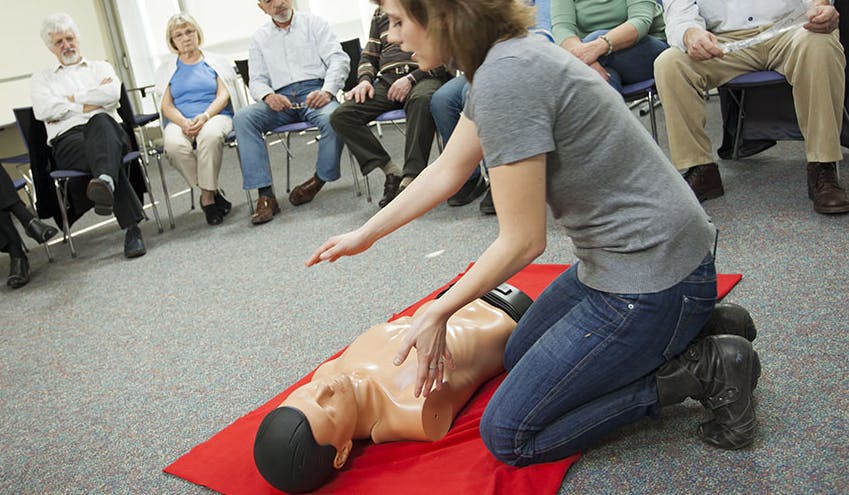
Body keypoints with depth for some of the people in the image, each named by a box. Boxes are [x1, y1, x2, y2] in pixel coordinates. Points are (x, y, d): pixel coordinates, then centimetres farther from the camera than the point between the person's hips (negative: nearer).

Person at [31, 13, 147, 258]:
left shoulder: (101, 67, 27)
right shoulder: (42, 78, 26)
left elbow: (112, 94, 4)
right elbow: (44, 110, 4)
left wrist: (72, 98, 6)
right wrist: (90, 104, 2)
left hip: (108, 128, 1)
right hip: (67, 139, 0)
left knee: (100, 121, -39)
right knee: (102, 149, -37)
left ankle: (105, 181, -69)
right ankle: (132, 227, -48)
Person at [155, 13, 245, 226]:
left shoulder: (217, 62, 17)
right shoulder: (166, 70, 20)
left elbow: (223, 96, 4)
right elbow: (166, 106, 9)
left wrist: (204, 117, -16)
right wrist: (184, 122, -13)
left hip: (215, 117, -2)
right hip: (180, 122, 2)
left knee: (210, 134, -40)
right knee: (173, 144, -35)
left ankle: (207, 195, -26)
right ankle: (213, 193, -21)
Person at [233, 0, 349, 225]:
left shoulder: (314, 23, 13)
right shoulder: (259, 38, 20)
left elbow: (339, 59, 2)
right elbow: (257, 81, 14)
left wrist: (327, 91, -18)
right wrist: (268, 96, -12)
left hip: (314, 92, -2)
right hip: (281, 99, 3)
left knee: (332, 118, -37)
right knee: (242, 118, -25)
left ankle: (320, 179, -10)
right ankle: (265, 195, -29)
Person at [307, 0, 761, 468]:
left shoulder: (505, 78, -25)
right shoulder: (503, 58, 6)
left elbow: (522, 241, -20)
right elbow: (447, 171, 15)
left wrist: (438, 313, -7)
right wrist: (365, 234, 23)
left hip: (650, 278, -10)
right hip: (625, 258, 10)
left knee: (507, 436, 0)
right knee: (518, 358, 27)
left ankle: (701, 369, 0)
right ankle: (691, 326, 18)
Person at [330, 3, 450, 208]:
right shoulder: (381, 13, 26)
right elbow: (368, 56, 27)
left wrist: (411, 78, -13)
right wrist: (365, 80, 4)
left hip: (425, 77, -4)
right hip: (387, 80, 5)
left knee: (422, 99, -42)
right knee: (341, 116, -20)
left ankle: (410, 178, -40)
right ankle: (392, 173, -20)